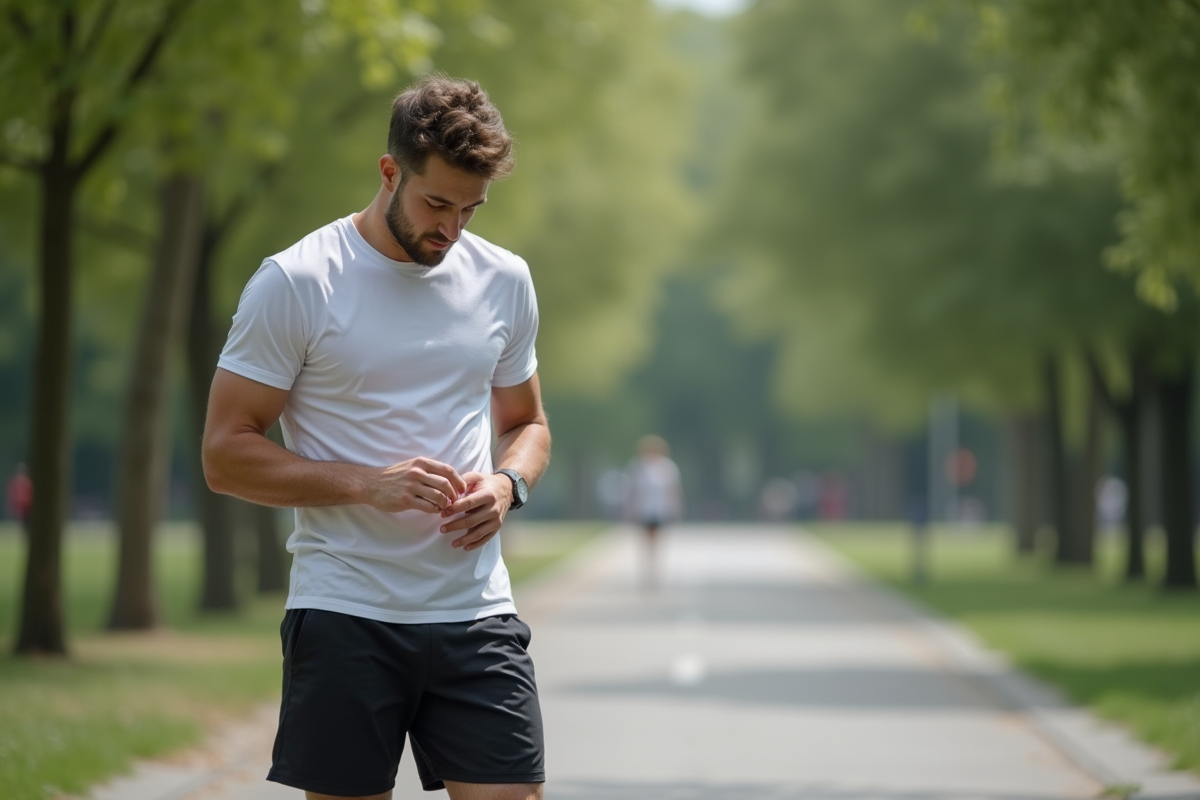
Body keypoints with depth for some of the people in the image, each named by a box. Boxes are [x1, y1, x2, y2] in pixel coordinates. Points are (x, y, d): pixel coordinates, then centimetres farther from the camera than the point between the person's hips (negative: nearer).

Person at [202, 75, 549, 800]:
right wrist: (368, 483, -18)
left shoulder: (503, 281, 10)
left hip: (477, 612, 4)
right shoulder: (295, 283, -6)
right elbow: (226, 454, -6)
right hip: (344, 616, -3)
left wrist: (507, 484, -1)